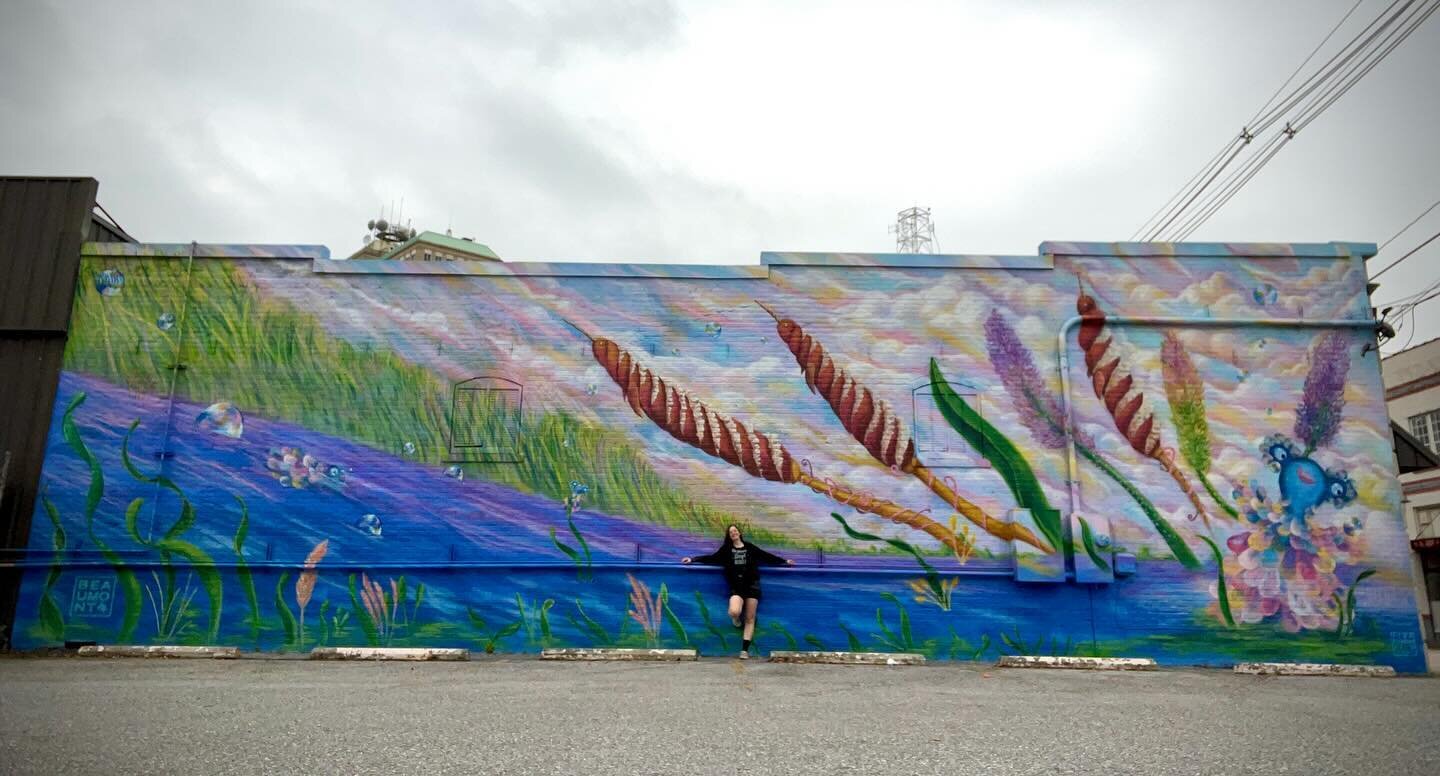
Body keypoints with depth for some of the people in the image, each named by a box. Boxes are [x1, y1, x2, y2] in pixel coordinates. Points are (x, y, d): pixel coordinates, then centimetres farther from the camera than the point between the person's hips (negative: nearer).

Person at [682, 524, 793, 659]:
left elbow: (767, 556, 18)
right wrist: (692, 559, 0)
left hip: (752, 585, 1)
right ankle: (736, 618, 12)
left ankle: (745, 650, 5)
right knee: (734, 612, -27)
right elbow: (711, 558, 7)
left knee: (750, 619, -1)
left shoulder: (749, 547, 11)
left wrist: (784, 561, 21)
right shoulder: (726, 549, 10)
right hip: (736, 586, -1)